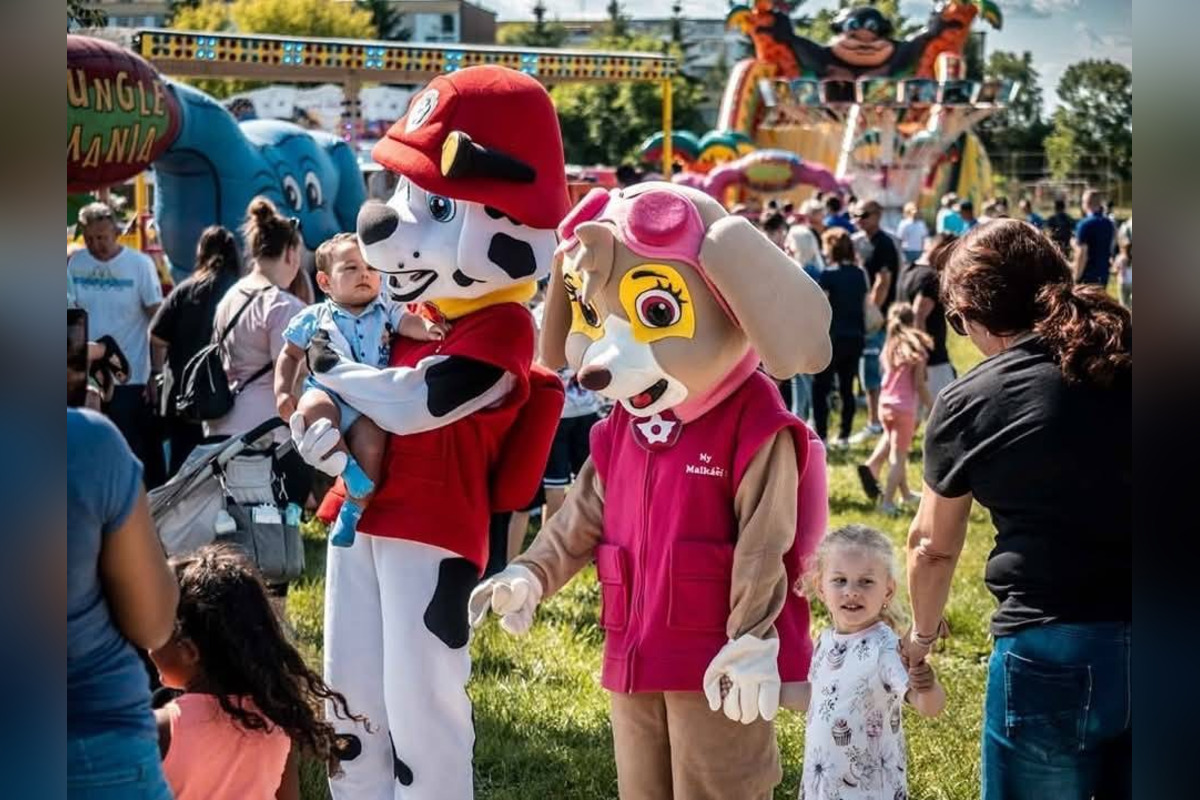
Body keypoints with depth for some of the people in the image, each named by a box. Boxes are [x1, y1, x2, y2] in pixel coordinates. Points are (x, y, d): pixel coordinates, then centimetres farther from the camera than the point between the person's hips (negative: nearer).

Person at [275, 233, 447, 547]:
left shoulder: (385, 312, 13)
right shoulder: (314, 318, 11)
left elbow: (407, 321, -6)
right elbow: (290, 355, 18)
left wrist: (426, 328, -30)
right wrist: (283, 392, 3)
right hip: (327, 393, 0)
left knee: (371, 439, -29)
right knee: (312, 408, -36)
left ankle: (353, 509, -13)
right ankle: (347, 468, -26)